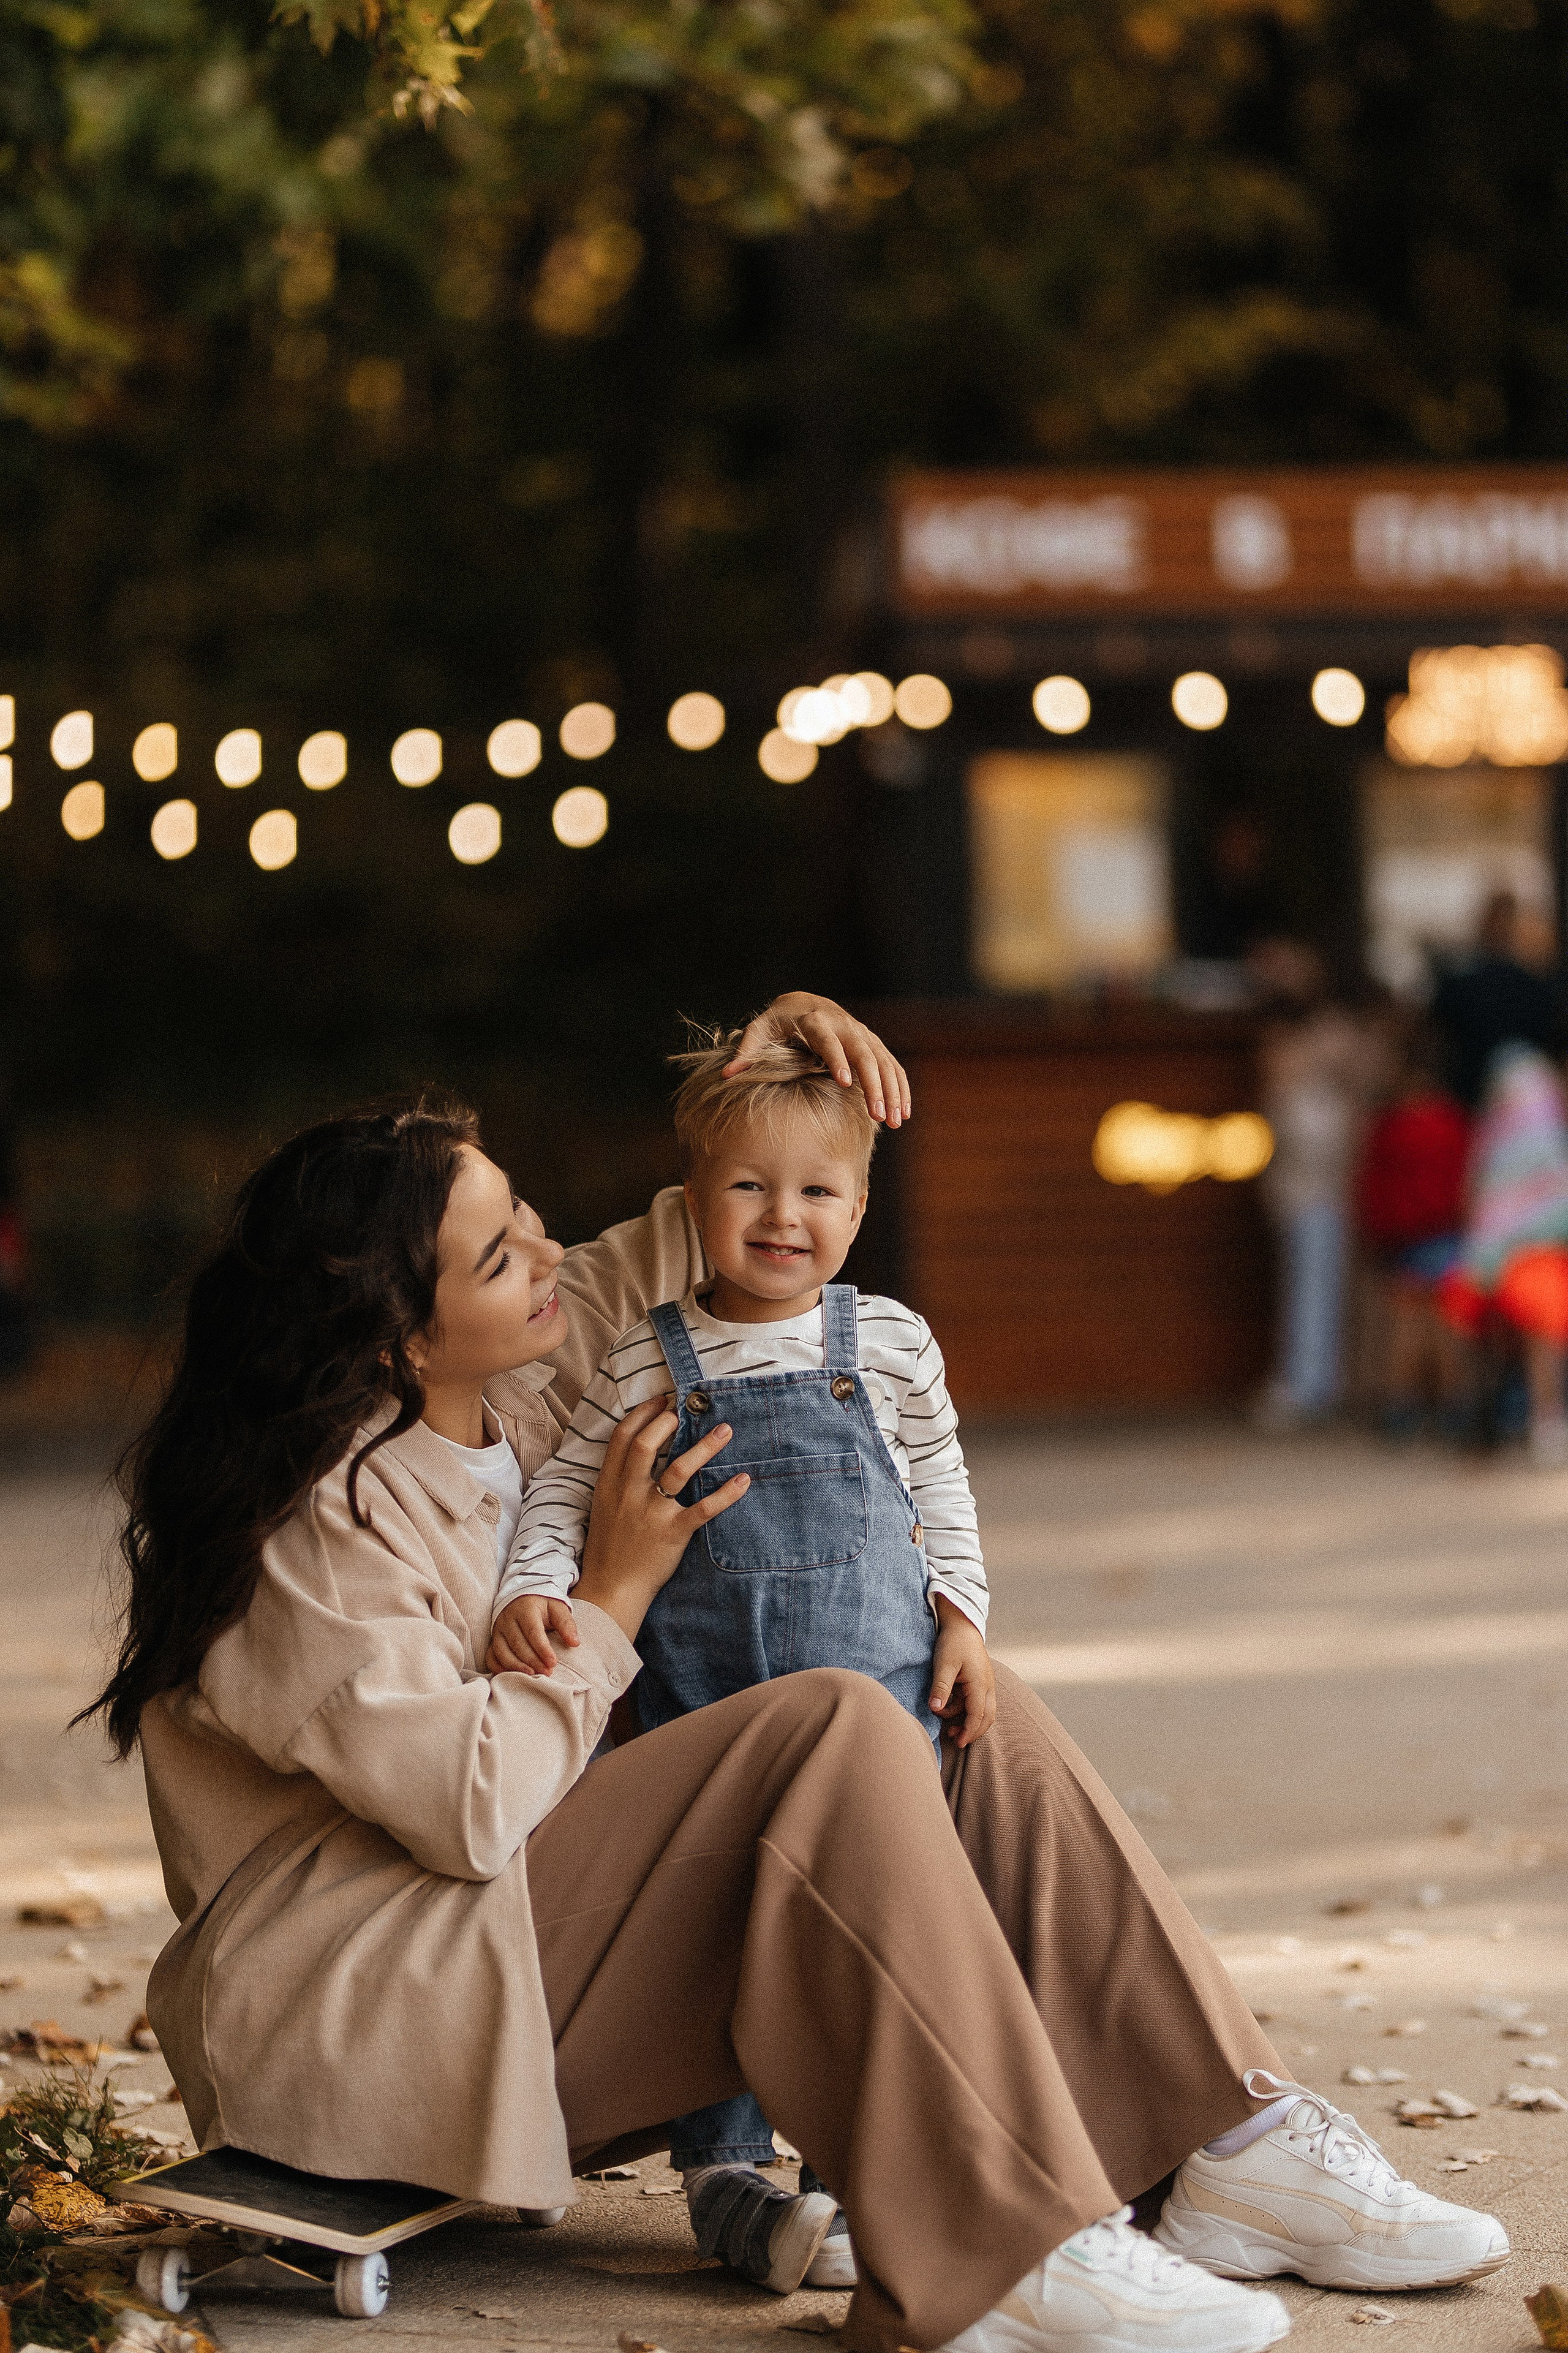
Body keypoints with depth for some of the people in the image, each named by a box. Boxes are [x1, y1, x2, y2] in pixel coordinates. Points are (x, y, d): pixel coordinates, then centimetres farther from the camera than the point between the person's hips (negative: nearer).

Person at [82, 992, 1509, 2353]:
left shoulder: (493, 1386, 8)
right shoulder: (313, 1526, -20)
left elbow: (658, 1261, 22)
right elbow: (474, 1806, -25)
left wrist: (764, 1060, 5)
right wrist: (615, 1595, -12)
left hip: (527, 1921, 10)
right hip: (369, 2003, -10)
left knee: (982, 1732, -5)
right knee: (833, 1732, -28)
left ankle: (1239, 2152, -11)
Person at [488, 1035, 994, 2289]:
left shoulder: (890, 1342, 6)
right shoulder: (648, 1361, 3)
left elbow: (941, 1491, 14)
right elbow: (564, 1487, 6)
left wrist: (962, 1619, 6)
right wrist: (534, 1587, -11)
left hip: (873, 1674, 0)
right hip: (698, 1690, 0)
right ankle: (722, 2167, 15)